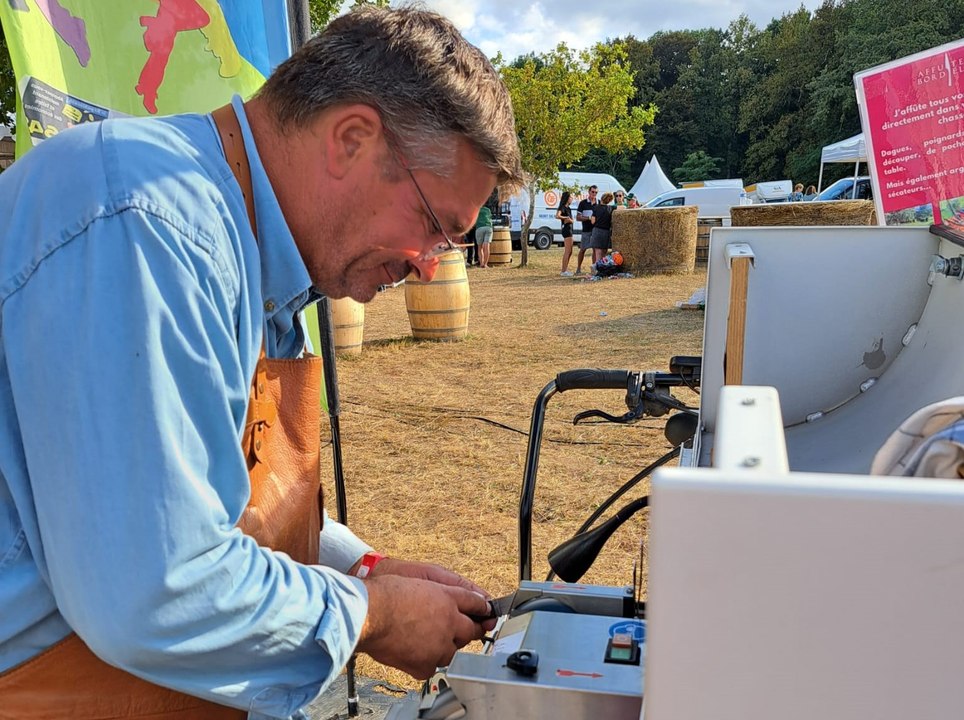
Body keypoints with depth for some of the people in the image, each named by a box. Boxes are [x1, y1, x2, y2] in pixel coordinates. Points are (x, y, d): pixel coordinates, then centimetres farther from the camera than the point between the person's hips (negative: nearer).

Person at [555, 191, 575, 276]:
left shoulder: (568, 208, 16)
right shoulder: (562, 207, -12)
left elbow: (572, 220, 9)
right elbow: (557, 216, -31)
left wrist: (569, 219, -13)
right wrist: (566, 218, -18)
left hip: (569, 229, 10)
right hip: (566, 229, -10)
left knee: (569, 252, 15)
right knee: (567, 251, -8)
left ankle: (565, 269, 23)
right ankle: (564, 271, -6)